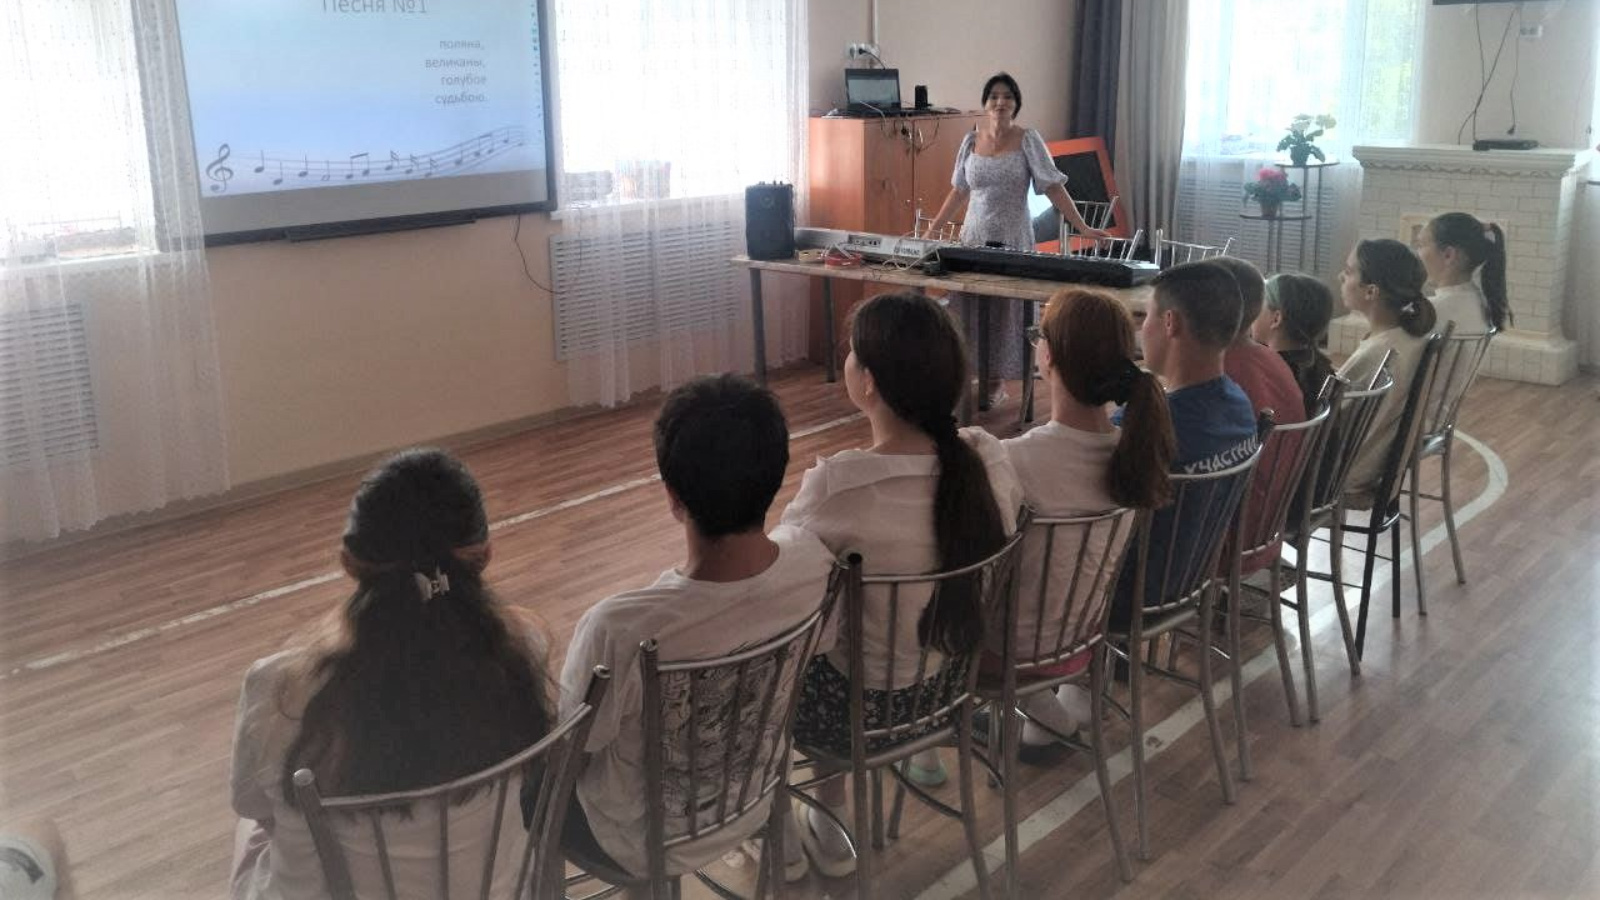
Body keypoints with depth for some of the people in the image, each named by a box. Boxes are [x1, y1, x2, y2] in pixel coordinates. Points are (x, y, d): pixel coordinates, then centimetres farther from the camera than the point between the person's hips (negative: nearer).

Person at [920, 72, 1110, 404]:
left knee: (1005, 311, 1)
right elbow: (958, 192, 14)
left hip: (1013, 240, -3)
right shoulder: (972, 140, 5)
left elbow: (1054, 187, -7)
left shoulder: (1027, 140, -4)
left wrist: (1082, 227, -14)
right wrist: (931, 230, 12)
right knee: (968, 309, 2)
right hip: (974, 238, 3)